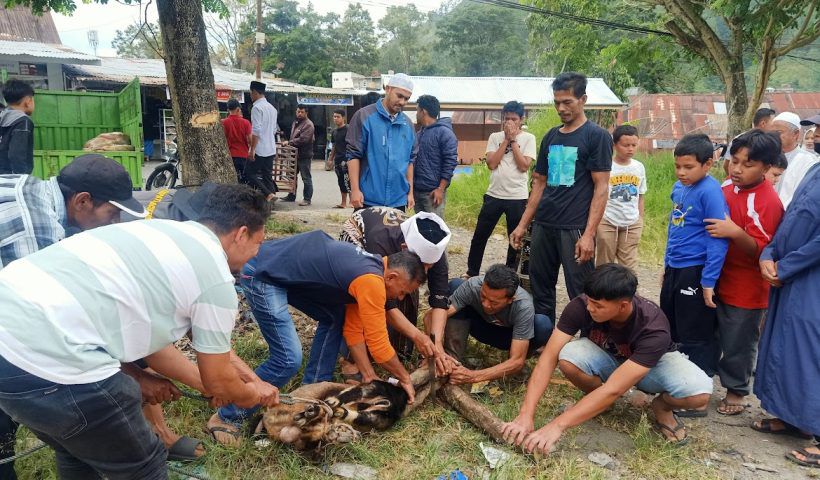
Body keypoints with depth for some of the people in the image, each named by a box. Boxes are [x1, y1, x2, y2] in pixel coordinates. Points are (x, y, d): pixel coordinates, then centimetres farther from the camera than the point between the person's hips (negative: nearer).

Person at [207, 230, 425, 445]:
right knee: (288, 359, -13)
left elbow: (353, 328, 14)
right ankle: (227, 417, 4)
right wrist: (405, 378, 1)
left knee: (334, 318, 13)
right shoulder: (371, 281, -21)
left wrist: (369, 376, 13)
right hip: (262, 274, -10)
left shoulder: (366, 270, 8)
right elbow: (378, 344, -15)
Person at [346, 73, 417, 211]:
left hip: (398, 200, 5)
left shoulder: (407, 124, 9)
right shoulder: (364, 116, -6)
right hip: (368, 199, -5)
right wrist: (355, 190, -13)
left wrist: (410, 191, 12)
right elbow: (353, 155, -8)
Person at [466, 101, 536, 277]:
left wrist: (513, 140, -10)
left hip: (518, 197, -2)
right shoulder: (495, 137, 6)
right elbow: (491, 164, -7)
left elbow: (524, 166, -12)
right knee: (479, 236, 8)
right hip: (493, 195, 2)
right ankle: (472, 273, 24)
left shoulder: (528, 138, 0)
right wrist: (507, 139, -7)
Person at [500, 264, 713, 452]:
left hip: (653, 362, -1)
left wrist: (557, 425, -47)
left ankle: (662, 406, 2)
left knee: (699, 392, -32)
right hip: (605, 358, 2)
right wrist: (526, 415, -40)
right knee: (568, 358, -33)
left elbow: (613, 389, -43)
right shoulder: (580, 306, -31)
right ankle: (596, 401, -1)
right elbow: (549, 358, -31)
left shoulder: (653, 329, -38)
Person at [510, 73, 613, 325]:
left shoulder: (597, 136, -4)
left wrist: (588, 234, -17)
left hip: (575, 229, -6)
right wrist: (523, 225, 13)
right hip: (543, 226, 6)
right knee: (540, 290, 13)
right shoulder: (550, 137, 14)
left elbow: (601, 188, -9)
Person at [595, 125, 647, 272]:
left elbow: (640, 197, 14)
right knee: (604, 265, 6)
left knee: (630, 267, 5)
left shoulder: (639, 167, 6)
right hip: (607, 222, -3)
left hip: (632, 224, 4)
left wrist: (640, 220, 13)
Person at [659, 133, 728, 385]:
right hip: (674, 270, 9)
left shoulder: (710, 192, -18)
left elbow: (718, 239, -19)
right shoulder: (678, 188, 6)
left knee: (696, 339, 5)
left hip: (695, 273, -9)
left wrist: (709, 281, -19)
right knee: (670, 331, 22)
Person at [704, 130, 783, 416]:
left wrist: (736, 233, -35)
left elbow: (761, 250, -20)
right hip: (719, 281, 7)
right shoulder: (727, 190, 4)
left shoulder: (767, 202, -18)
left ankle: (736, 391, 27)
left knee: (738, 343, 8)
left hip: (746, 290, -7)